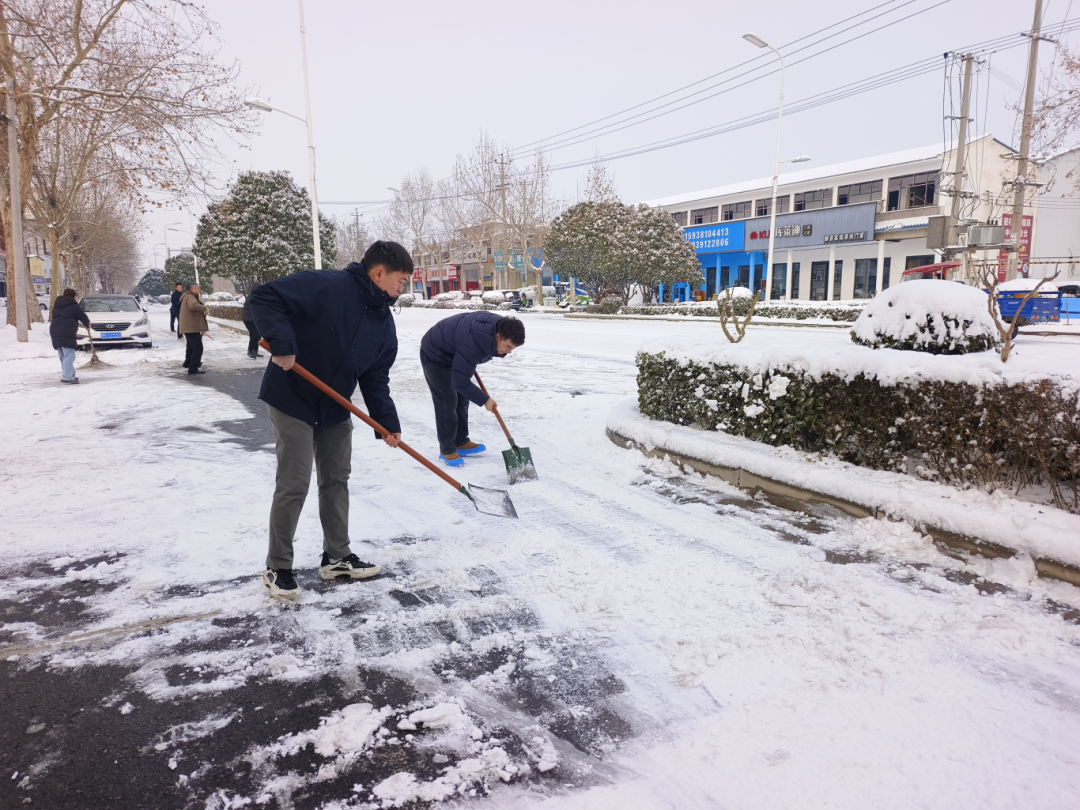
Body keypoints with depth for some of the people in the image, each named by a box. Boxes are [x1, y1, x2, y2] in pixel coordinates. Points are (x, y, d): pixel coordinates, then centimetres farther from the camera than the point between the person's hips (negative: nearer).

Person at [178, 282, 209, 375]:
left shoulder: (190, 297, 21)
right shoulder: (190, 297, -15)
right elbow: (194, 306, -35)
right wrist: (205, 308, -23)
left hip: (189, 327, 12)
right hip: (192, 327, -12)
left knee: (191, 346, 28)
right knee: (198, 347, -15)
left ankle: (188, 362, 44)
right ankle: (193, 368, -17)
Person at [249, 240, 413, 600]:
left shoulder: (384, 322, 1)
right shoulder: (325, 286, -22)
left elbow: (376, 379, 3)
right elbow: (264, 297, -23)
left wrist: (387, 422, -5)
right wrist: (282, 344, -32)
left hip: (335, 409, 8)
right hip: (293, 400, -8)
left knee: (337, 479, 13)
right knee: (294, 486, -3)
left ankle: (336, 557, 27)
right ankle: (277, 567, 14)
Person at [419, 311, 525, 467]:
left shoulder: (499, 325, -16)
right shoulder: (473, 345, -41)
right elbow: (460, 381, -33)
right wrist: (484, 400, -25)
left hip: (453, 353, 9)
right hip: (435, 355, -9)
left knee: (462, 399, 10)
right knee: (447, 402, -11)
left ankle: (461, 443, 20)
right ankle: (447, 450, -1)